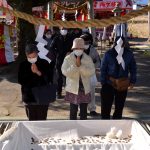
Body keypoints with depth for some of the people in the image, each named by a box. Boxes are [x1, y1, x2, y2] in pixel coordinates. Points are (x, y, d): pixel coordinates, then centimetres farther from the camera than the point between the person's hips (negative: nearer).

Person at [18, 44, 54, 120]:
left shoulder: (44, 63, -6)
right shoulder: (23, 65, -4)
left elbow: (49, 78, -11)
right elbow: (20, 81, -9)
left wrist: (38, 72, -22)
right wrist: (31, 73, -18)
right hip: (29, 98, 1)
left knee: (42, 119, 8)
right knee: (32, 119, 10)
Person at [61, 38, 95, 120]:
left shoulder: (88, 59, 0)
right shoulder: (68, 59, -4)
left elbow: (91, 72, -12)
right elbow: (65, 72, -15)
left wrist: (81, 65, -20)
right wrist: (75, 65, -22)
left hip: (85, 89, 2)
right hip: (73, 89, -2)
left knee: (84, 111, 11)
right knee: (73, 111, 6)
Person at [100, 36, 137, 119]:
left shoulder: (129, 54, -3)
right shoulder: (109, 54, -7)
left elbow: (133, 68, 7)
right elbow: (103, 69, -3)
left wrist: (132, 81, 3)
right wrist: (103, 82, -6)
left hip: (123, 84, 2)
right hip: (109, 83, -2)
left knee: (119, 106, 12)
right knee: (106, 105, -1)